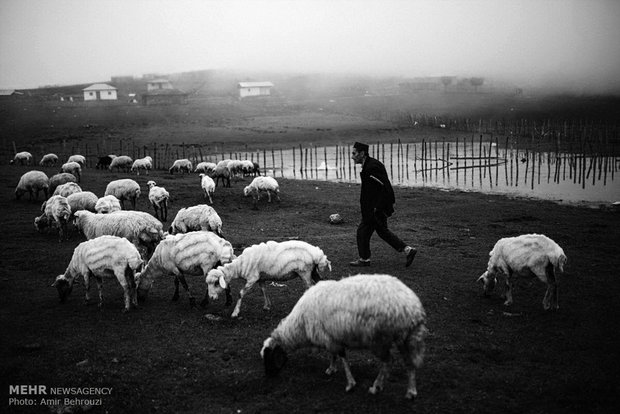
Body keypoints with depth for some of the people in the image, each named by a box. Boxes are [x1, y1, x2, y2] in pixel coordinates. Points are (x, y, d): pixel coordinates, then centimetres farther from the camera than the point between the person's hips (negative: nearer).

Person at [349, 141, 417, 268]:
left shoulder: (371, 168, -22)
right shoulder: (370, 164, 10)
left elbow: (386, 188, -26)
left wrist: (378, 208, -22)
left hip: (376, 209, -10)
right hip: (377, 207, 10)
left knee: (363, 230, 2)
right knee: (382, 231, 17)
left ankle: (364, 259, 16)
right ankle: (407, 250, 19)